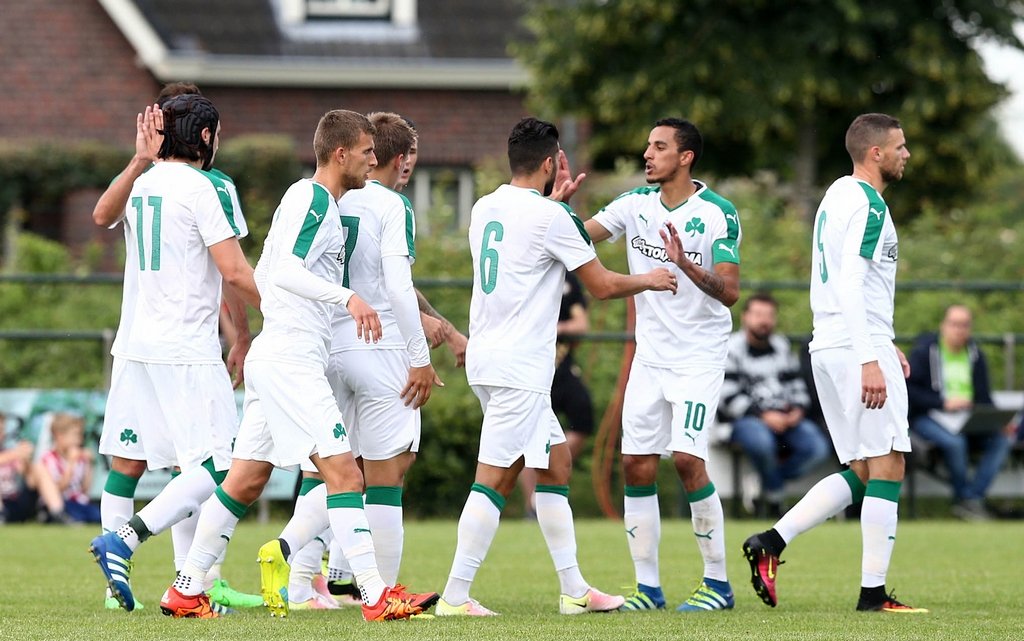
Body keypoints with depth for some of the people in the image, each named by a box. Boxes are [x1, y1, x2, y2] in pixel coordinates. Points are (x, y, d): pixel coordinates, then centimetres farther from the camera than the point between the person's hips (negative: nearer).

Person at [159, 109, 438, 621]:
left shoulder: (318, 201, 20)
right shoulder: (311, 197, -11)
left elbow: (263, 275, 27)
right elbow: (285, 271, -23)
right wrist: (346, 297, -32)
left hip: (277, 355, 11)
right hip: (291, 361, -11)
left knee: (245, 480, 12)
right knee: (344, 474, -14)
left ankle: (186, 592, 15)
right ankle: (376, 597, -17)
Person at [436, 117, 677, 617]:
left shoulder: (484, 209, 11)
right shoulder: (552, 218, -12)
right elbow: (603, 285, -6)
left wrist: (555, 198, 37)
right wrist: (650, 280, 13)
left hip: (488, 356, 9)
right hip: (519, 366, -9)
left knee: (556, 462, 14)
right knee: (494, 478, -9)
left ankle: (574, 589, 16)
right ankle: (455, 596, -11)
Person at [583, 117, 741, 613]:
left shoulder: (718, 214, -12)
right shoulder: (636, 204, 4)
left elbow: (729, 292, -17)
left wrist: (685, 264, -32)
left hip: (699, 357, -5)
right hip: (650, 355, 6)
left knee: (687, 458, -15)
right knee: (637, 465, 0)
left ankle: (718, 582, -4)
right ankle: (648, 586, 8)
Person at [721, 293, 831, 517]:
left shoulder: (782, 346, 19)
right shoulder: (731, 349, -1)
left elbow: (796, 385, 21)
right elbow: (729, 397, -10)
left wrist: (798, 410, -1)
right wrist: (763, 415, -19)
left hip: (786, 417, 5)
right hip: (747, 419, -5)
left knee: (817, 447, -22)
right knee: (761, 441, -40)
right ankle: (774, 498, -13)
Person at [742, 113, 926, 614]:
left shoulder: (839, 196, 19)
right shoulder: (868, 204, -12)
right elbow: (850, 285, -21)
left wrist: (883, 343, 26)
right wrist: (870, 360, -24)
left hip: (829, 347, 10)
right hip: (858, 347, -10)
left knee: (861, 473, 11)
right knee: (887, 466, -5)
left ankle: (771, 542, 1)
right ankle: (874, 592, -5)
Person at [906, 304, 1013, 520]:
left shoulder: (975, 355, 14)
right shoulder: (924, 351, -2)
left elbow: (983, 398, 12)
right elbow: (908, 390, -10)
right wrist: (943, 403, -18)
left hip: (966, 418, 5)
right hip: (927, 417, -5)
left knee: (1001, 440, -21)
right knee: (955, 442, -36)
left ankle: (974, 497, -21)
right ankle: (966, 497, -16)